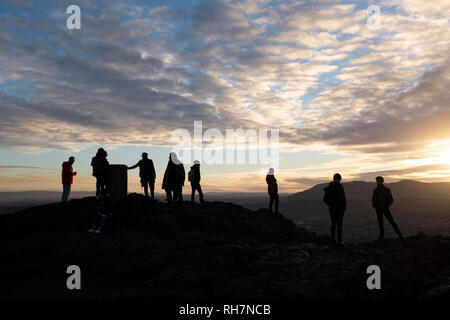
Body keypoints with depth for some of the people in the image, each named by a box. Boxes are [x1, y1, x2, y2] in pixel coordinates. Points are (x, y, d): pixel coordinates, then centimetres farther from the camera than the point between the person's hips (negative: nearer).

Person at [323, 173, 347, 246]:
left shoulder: (328, 187, 5)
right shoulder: (339, 187, -13)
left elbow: (325, 199, 7)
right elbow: (343, 198, -17)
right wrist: (345, 206, -1)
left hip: (331, 208, 6)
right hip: (339, 208, -6)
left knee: (333, 224, 12)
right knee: (339, 225, -1)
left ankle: (333, 241, 14)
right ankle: (339, 242, 0)